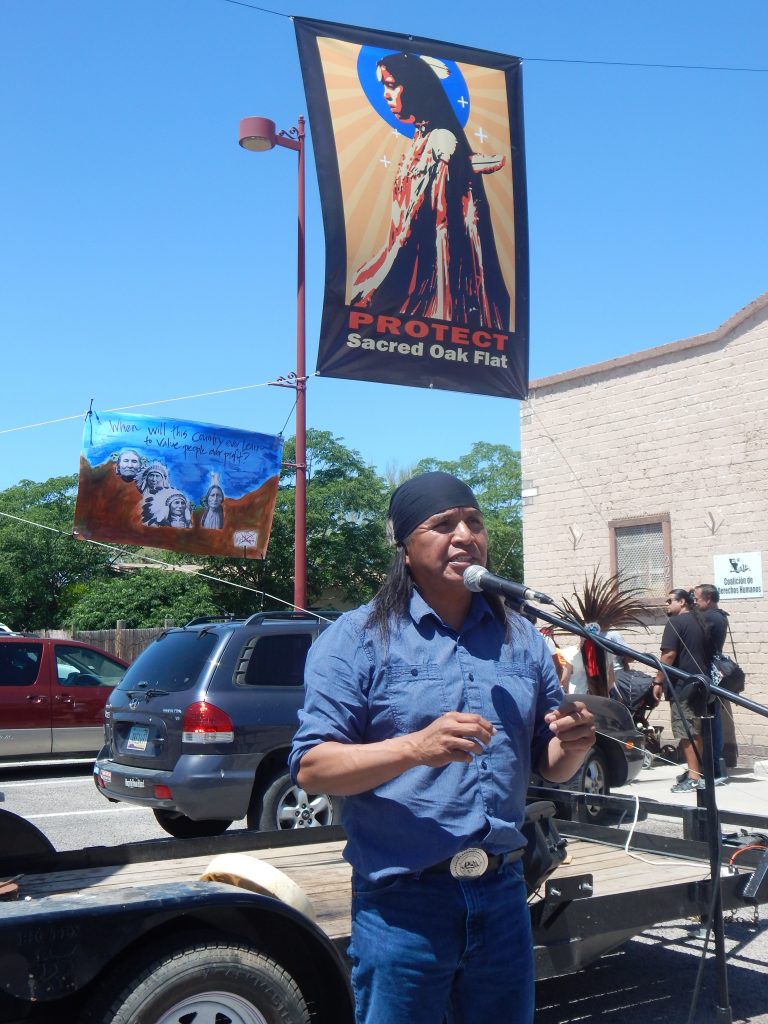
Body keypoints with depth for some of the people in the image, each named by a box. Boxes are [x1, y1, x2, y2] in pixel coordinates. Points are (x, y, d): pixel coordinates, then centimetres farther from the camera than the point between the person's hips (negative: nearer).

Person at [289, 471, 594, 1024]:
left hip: (503, 896, 4)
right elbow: (311, 768, -12)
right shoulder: (357, 639, -5)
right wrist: (415, 748, -26)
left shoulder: (522, 639, 9)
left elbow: (549, 765, 14)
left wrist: (574, 744, -9)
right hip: (403, 902, -4)